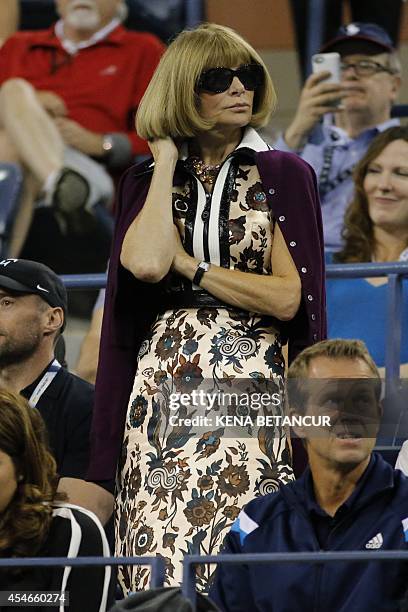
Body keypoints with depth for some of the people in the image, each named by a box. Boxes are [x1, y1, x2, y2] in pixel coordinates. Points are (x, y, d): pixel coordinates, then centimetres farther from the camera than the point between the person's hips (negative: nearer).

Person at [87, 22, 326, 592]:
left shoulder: (283, 175, 5)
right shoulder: (146, 182, 11)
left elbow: (289, 298, -5)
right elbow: (145, 265, -11)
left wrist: (187, 265, -5)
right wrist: (167, 161, -1)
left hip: (251, 387, -2)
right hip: (163, 388, 2)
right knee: (163, 553, -5)